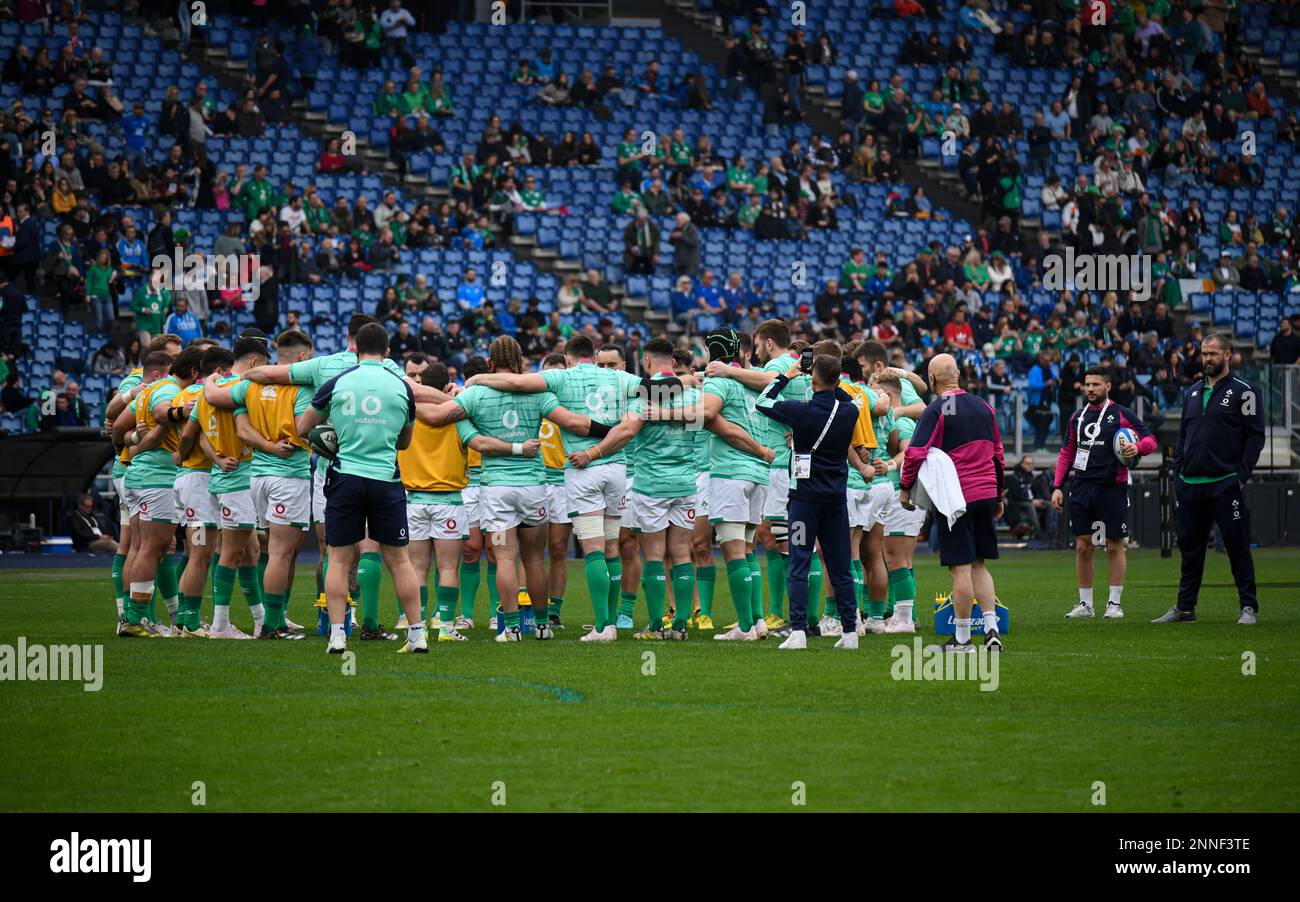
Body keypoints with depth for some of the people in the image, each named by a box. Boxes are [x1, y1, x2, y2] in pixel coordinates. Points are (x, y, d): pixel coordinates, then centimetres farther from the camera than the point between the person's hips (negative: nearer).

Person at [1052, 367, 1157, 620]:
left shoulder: (1121, 414, -1)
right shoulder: (1077, 417, 13)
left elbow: (1150, 439, 0)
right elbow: (1066, 453, 18)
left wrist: (1137, 448, -22)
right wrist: (1057, 487, 10)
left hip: (1113, 487, -4)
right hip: (1082, 486, 4)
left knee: (1115, 546, 1)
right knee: (1082, 547, 2)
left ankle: (1115, 603, 8)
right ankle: (1085, 604, 9)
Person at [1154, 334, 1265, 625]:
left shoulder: (1243, 392, -3)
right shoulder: (1192, 393, 16)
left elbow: (1255, 437, -6)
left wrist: (1241, 475, -12)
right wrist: (1177, 475, 12)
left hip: (1225, 483, -6)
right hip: (1190, 485, 6)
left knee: (1237, 545, -3)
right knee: (1189, 546, 10)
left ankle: (1248, 607, 2)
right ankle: (1185, 608, 16)